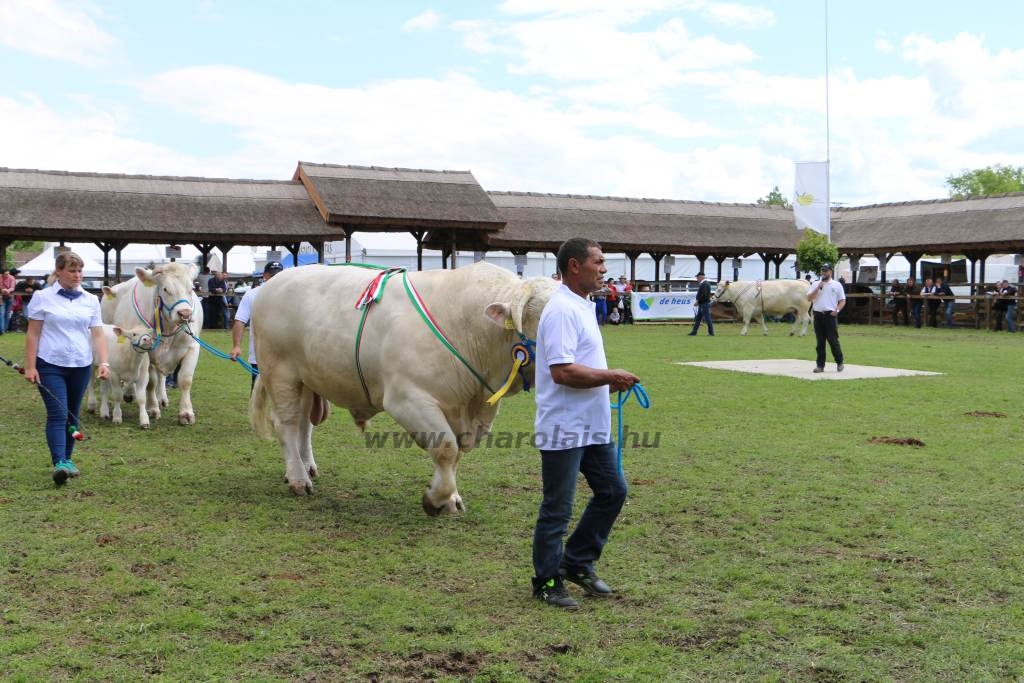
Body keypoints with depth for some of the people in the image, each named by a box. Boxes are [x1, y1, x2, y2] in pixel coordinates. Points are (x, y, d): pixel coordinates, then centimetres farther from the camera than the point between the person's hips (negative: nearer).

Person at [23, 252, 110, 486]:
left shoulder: (91, 300, 6)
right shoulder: (42, 297, -2)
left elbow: (98, 335, 3)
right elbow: (33, 334, -1)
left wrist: (104, 362, -10)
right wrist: (30, 366, -7)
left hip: (81, 366, 3)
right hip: (51, 365, -3)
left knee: (72, 414, 11)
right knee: (58, 414, -13)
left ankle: (66, 459, 24)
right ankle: (59, 464, -20)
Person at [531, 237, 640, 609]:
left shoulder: (583, 306, 14)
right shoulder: (562, 310, -19)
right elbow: (563, 371, -27)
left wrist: (610, 380, 11)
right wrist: (610, 377, -18)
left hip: (593, 426, 10)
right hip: (564, 429, -10)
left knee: (612, 491, 16)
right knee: (557, 508, 2)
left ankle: (577, 563, 28)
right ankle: (547, 582, 15)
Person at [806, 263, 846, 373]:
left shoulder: (837, 285, 6)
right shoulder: (815, 284, 12)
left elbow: (842, 300, 5)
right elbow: (809, 298, 1)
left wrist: (837, 310, -12)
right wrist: (818, 288, -8)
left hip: (831, 315, -2)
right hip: (818, 315, 3)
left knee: (833, 341, -4)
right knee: (820, 342, 5)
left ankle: (839, 362, 10)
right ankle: (820, 365, 7)